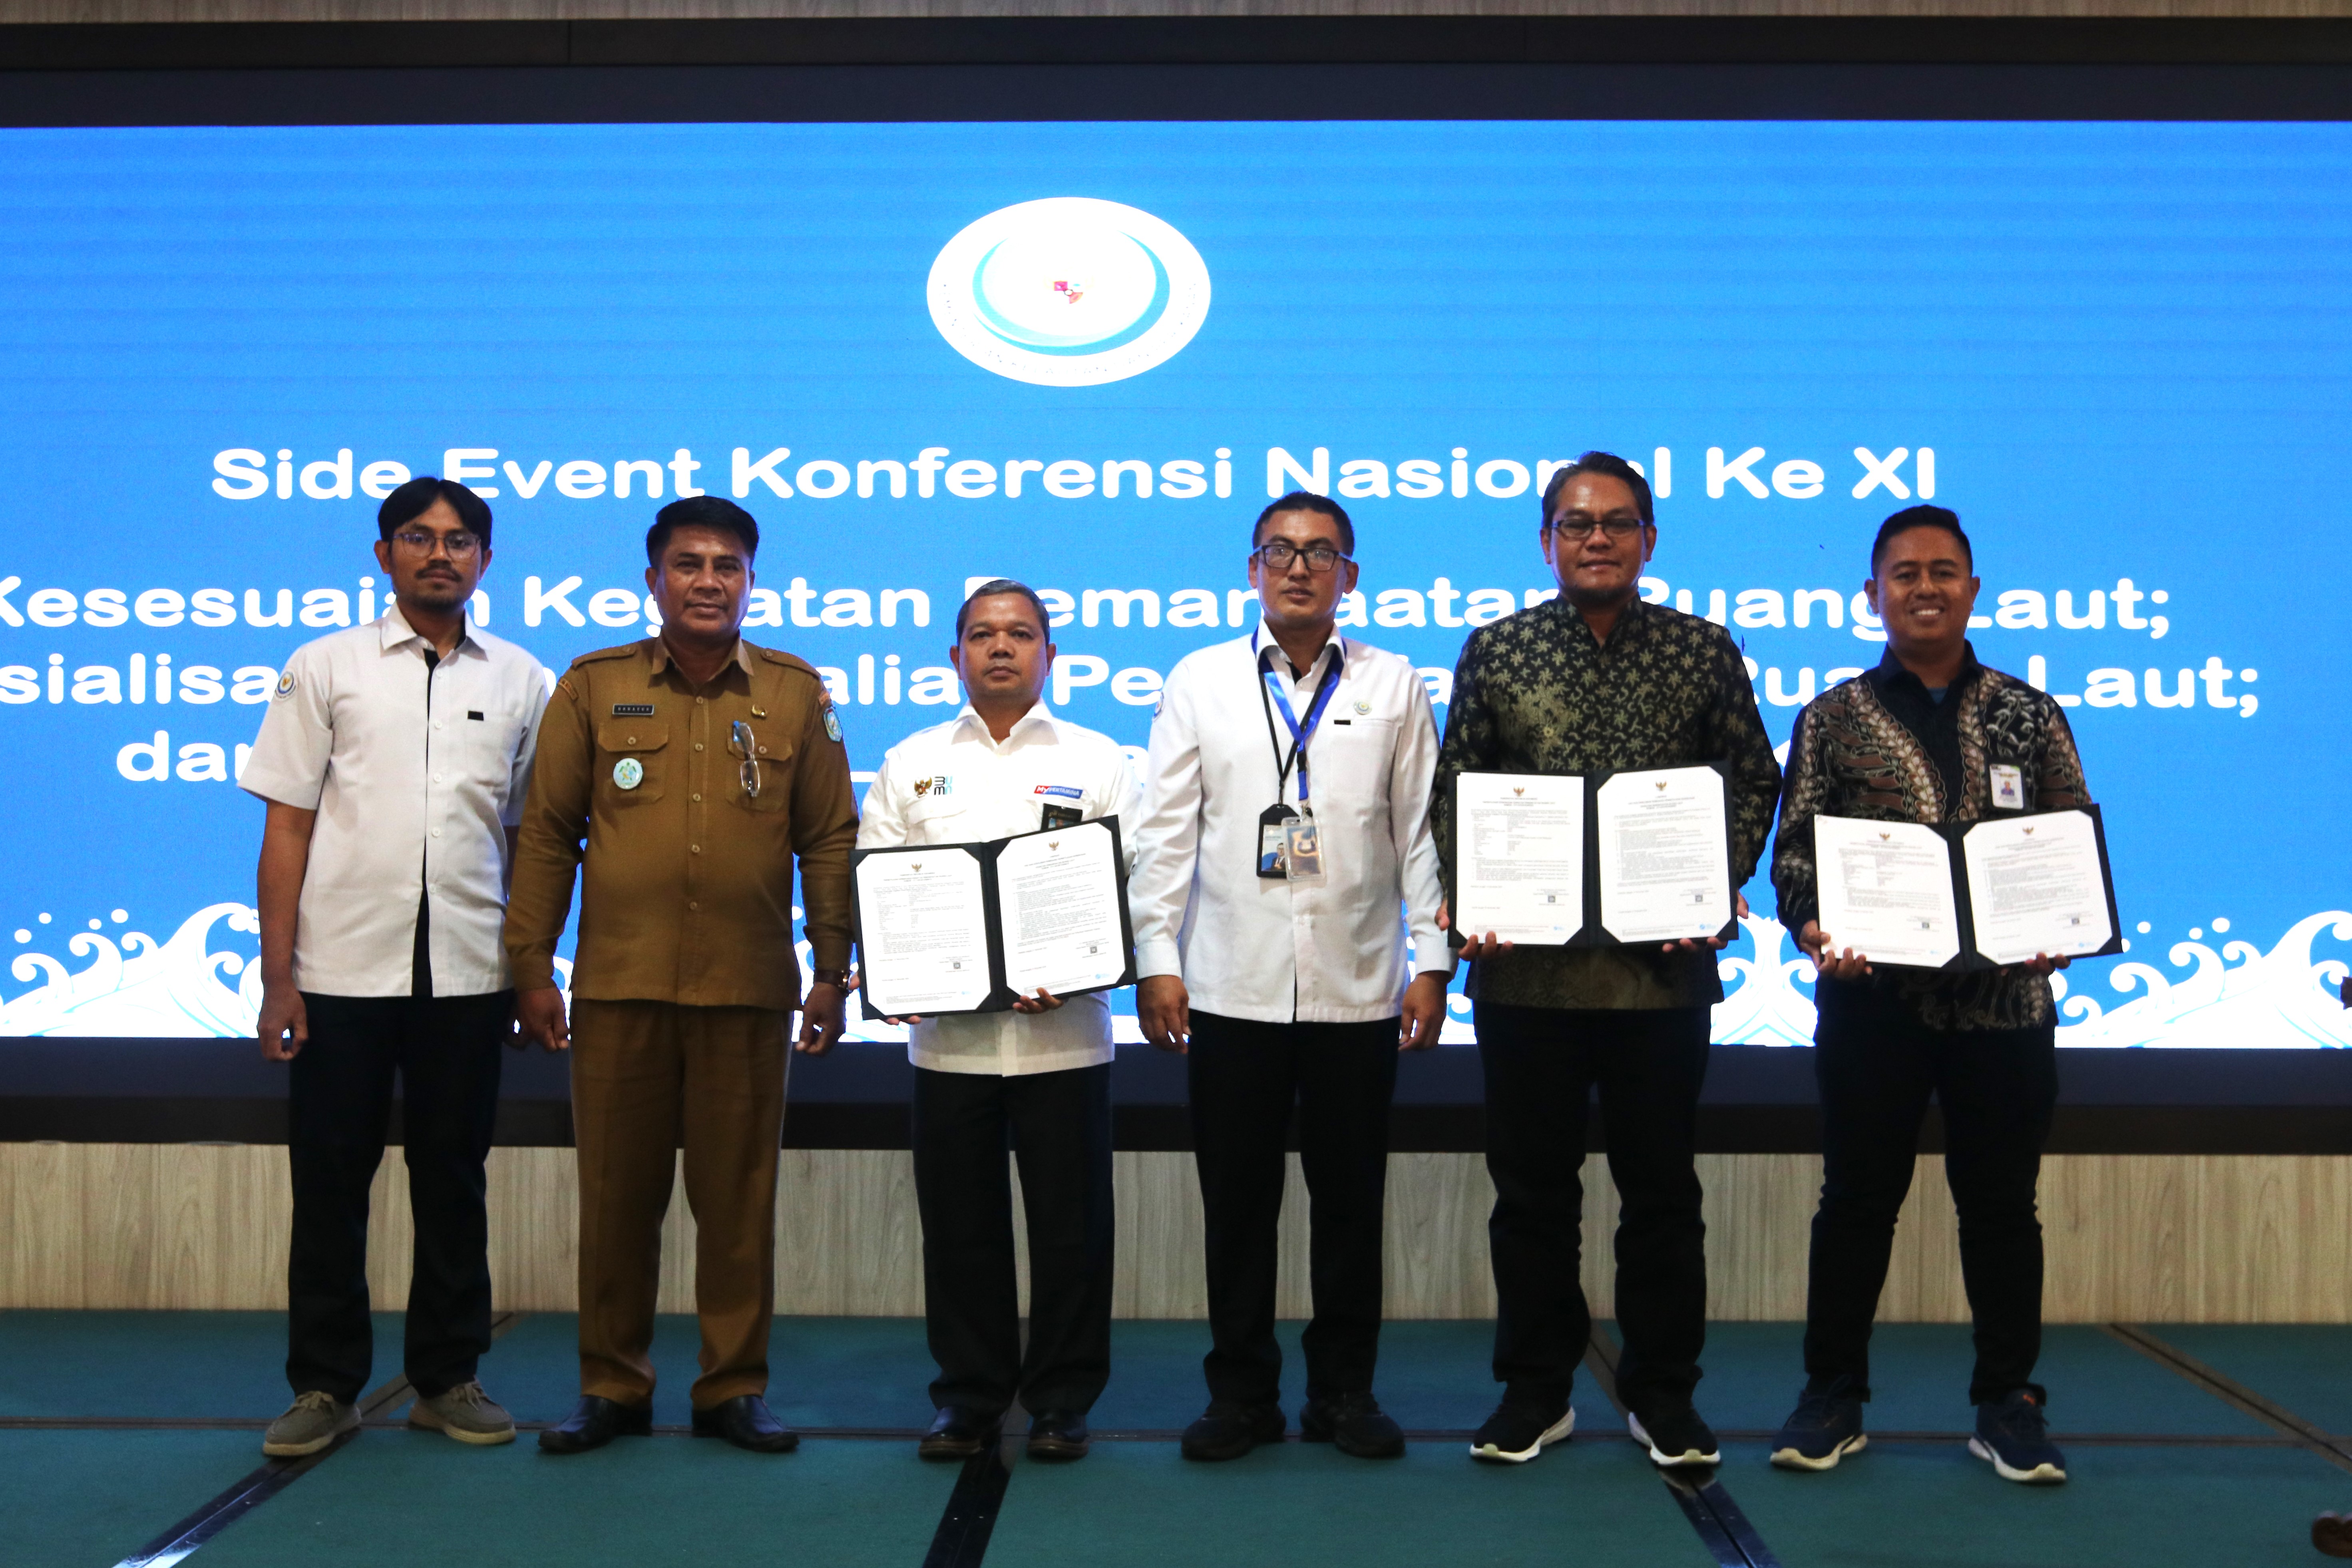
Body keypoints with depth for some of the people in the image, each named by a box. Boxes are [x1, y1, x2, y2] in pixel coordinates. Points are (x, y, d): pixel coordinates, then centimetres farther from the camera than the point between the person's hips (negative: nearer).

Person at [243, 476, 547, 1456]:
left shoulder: (519, 680, 8)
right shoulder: (325, 669, 5)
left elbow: (526, 836, 11)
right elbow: (288, 827, 2)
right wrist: (277, 976, -4)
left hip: (467, 971, 1)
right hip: (343, 967, -1)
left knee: (452, 1180, 9)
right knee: (329, 1180, 5)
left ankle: (447, 1378, 21)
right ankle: (325, 1386, 18)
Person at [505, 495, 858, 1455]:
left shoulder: (797, 694, 8)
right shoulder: (593, 688, 7)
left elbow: (831, 841, 8)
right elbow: (547, 835, 7)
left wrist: (832, 971, 3)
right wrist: (531, 967, 2)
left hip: (748, 989, 0)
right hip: (618, 985, 0)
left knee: (739, 1194, 4)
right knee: (617, 1192, 7)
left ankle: (734, 1390, 17)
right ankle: (612, 1387, 20)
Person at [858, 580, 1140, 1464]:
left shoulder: (1098, 763, 7)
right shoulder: (911, 764, 12)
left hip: (1063, 1032, -1)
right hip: (947, 1032, 2)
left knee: (1069, 1223, 4)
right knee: (960, 1224, 8)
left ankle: (1061, 1399, 18)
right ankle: (969, 1394, 22)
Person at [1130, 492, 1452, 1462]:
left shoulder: (1394, 687, 7)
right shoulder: (1199, 682, 6)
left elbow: (1423, 831, 6)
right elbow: (1165, 833, 4)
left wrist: (1433, 962, 0)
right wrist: (1156, 961, -2)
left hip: (1359, 991, 0)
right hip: (1232, 989, 0)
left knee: (1351, 1200, 8)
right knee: (1237, 1201, 5)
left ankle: (1344, 1391, 21)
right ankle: (1241, 1393, 18)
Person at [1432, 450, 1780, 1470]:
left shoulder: (1703, 651, 4)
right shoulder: (1495, 650, 5)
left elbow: (1753, 781, 6)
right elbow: (1453, 788, 6)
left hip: (1662, 966, 0)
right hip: (1525, 965, 1)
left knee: (1662, 1186, 9)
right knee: (1531, 1185, 9)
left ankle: (1662, 1396, 23)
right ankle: (1534, 1389, 24)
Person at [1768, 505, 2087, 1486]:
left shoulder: (2030, 716, 9)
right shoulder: (1834, 718, 5)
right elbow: (1794, 850, 2)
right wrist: (1815, 930, -16)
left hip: (2006, 995, 1)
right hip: (1874, 994, -1)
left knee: (2002, 1201, 9)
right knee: (1858, 1196, 8)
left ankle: (2007, 1399, 22)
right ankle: (1834, 1394, 19)